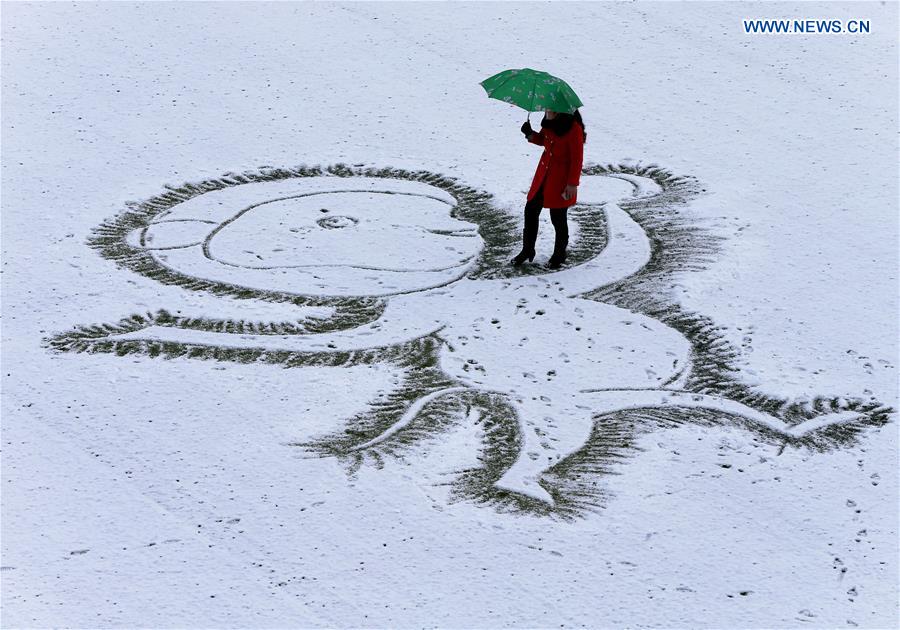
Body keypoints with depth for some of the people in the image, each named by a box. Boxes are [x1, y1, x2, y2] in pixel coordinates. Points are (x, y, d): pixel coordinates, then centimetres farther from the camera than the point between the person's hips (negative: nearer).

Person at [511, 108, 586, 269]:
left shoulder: (573, 128, -22)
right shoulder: (549, 123, 0)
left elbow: (577, 158, -17)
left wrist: (572, 184, -16)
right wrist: (531, 135, -5)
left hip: (561, 177, -7)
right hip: (544, 171, 7)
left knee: (558, 217, 3)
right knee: (531, 209, 9)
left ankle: (559, 255, 23)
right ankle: (527, 250, 25)